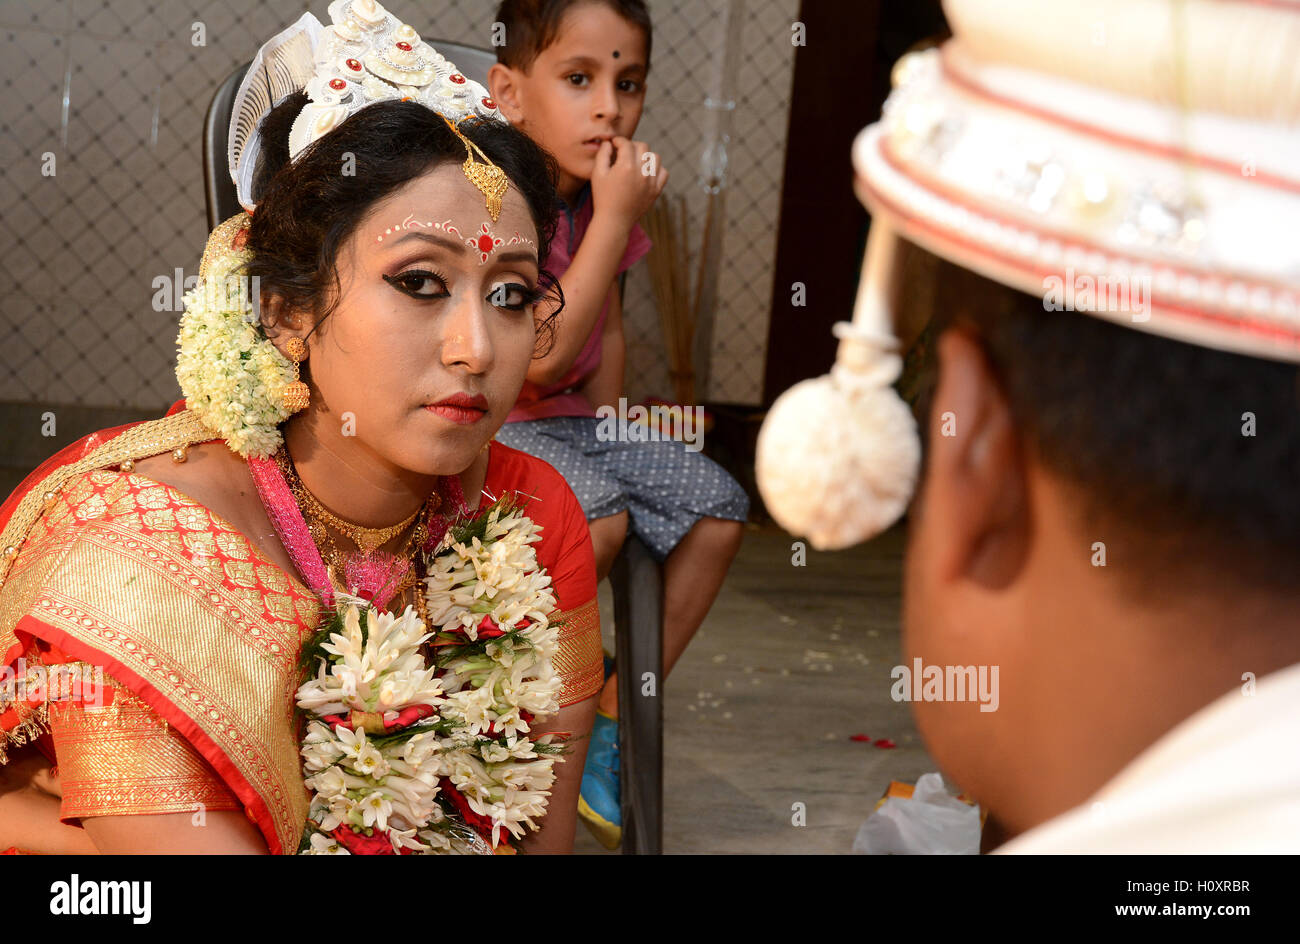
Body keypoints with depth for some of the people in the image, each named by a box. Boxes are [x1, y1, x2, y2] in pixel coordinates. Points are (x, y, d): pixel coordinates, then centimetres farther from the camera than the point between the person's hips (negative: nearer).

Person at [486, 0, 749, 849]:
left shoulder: (608, 199, 4)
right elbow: (542, 357, -27)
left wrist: (609, 437, 7)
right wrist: (616, 221, -25)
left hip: (565, 425, 8)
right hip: (474, 429, -8)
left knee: (717, 505, -4)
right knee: (597, 514, -32)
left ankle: (612, 718, 5)